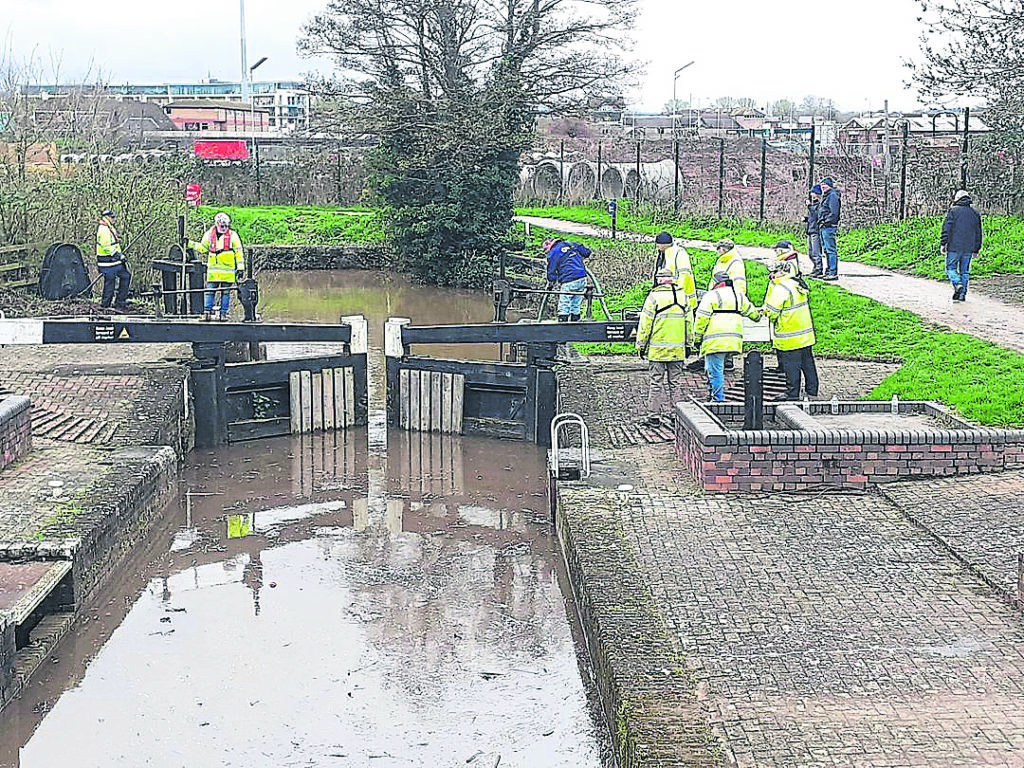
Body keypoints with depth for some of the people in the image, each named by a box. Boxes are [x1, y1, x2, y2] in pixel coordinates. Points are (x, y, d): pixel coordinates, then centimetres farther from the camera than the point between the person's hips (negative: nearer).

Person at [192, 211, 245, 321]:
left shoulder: (232, 236, 3)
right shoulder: (210, 234, 9)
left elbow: (239, 253, 4)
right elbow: (202, 248, 20)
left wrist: (240, 268, 0)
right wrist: (190, 244, 7)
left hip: (227, 270, -2)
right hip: (213, 270, 2)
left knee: (226, 293, 3)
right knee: (209, 291, -1)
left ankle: (224, 313, 10)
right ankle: (208, 313, 2)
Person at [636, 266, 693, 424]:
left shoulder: (654, 297, -9)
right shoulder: (683, 296, 4)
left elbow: (645, 324, -7)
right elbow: (689, 322, 10)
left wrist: (641, 346, 2)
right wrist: (688, 343, 20)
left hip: (657, 348, -3)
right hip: (678, 349, 3)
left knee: (657, 381, 1)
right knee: (676, 381, 11)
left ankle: (654, 415, 2)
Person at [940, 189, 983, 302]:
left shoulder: (953, 210, -3)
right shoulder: (975, 213, 12)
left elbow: (946, 228, -9)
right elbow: (978, 233, 14)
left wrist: (942, 244, -5)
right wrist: (976, 250, 19)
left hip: (954, 247, -4)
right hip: (968, 248, 4)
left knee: (951, 267, 6)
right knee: (964, 270, 10)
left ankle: (957, 284, -18)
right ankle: (962, 294, 8)